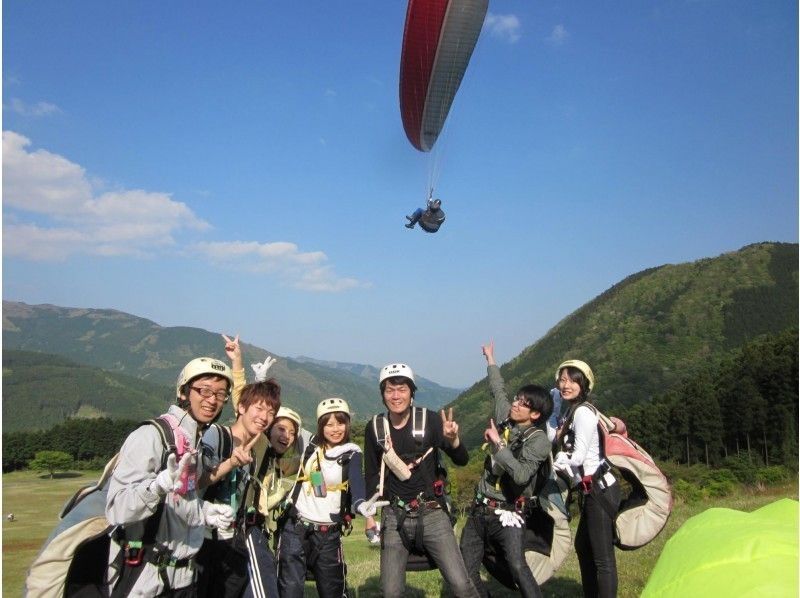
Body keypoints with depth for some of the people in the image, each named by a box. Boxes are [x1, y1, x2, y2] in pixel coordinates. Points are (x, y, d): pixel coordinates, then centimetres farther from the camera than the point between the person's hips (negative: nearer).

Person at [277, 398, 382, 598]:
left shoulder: (351, 454, -4)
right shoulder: (309, 445, 4)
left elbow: (356, 481, -23)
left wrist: (360, 503, -41)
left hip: (329, 534, -1)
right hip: (295, 528, 1)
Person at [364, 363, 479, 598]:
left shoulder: (429, 420, -7)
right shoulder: (375, 428, 0)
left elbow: (462, 460, -10)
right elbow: (372, 474, 12)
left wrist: (453, 439, -30)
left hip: (431, 513, -2)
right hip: (394, 517, 2)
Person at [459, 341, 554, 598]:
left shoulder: (539, 440, -11)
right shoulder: (505, 420, 5)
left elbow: (521, 475, -26)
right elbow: (498, 390, 23)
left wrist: (498, 444, -22)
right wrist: (490, 359, 34)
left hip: (507, 513, -6)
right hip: (480, 509, 7)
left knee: (517, 567, -24)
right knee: (466, 569, 5)